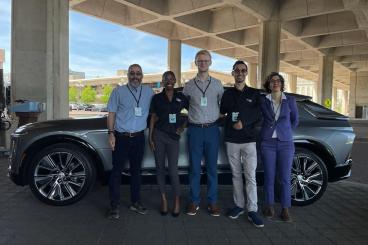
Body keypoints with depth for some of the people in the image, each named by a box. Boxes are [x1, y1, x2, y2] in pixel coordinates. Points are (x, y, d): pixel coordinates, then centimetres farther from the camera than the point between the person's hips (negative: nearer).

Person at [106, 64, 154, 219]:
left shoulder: (149, 92, 7)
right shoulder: (118, 91, 1)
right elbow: (111, 114, 1)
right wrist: (111, 134, -7)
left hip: (138, 137, 3)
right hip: (121, 137, -2)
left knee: (136, 170, 12)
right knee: (117, 171, 1)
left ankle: (135, 202, 26)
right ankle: (114, 206, 11)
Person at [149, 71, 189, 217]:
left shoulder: (181, 97, 5)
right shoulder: (157, 98, 4)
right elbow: (153, 118, 4)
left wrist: (183, 126, 4)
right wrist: (150, 138, -1)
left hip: (173, 136, -1)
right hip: (158, 135, 1)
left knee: (173, 170, -3)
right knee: (160, 168, 7)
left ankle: (177, 200, 16)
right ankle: (163, 199, 21)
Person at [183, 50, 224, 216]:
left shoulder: (217, 84, 6)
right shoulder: (189, 85, 5)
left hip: (212, 129, 1)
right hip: (195, 130, 0)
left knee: (212, 168, 6)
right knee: (195, 168, 5)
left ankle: (212, 202, 18)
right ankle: (194, 201, 17)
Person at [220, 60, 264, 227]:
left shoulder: (254, 93, 8)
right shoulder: (227, 94, 11)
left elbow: (258, 116, 3)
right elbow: (222, 113, 14)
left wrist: (244, 123, -11)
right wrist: (231, 125, -1)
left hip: (249, 140, -1)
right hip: (231, 141, 2)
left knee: (250, 176, -4)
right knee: (236, 175, 8)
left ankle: (252, 211, 1)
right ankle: (238, 205, 19)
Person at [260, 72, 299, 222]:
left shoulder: (290, 100, 5)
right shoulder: (263, 101, 3)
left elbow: (294, 121, 15)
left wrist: (284, 132, 13)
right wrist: (269, 131, 10)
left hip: (285, 143, 0)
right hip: (268, 143, 0)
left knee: (285, 177, 1)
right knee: (269, 176, 4)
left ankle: (285, 209, 14)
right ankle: (269, 206, 19)